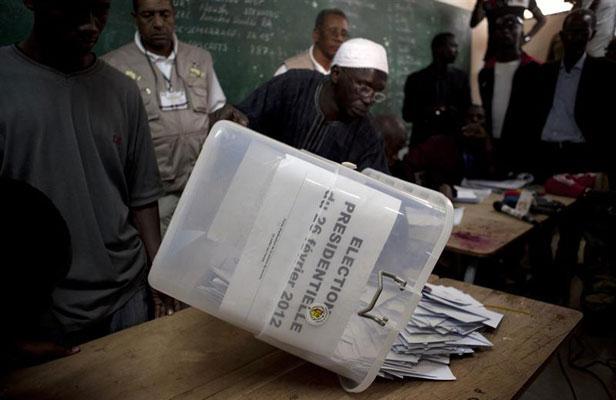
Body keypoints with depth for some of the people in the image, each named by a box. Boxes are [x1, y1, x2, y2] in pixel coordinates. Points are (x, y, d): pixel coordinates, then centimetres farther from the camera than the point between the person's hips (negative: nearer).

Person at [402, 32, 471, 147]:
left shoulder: (461, 77, 7)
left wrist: (453, 112, -14)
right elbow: (407, 114, 1)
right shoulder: (415, 79, 2)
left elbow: (467, 111, 8)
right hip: (423, 141, -1)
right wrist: (426, 112, -18)